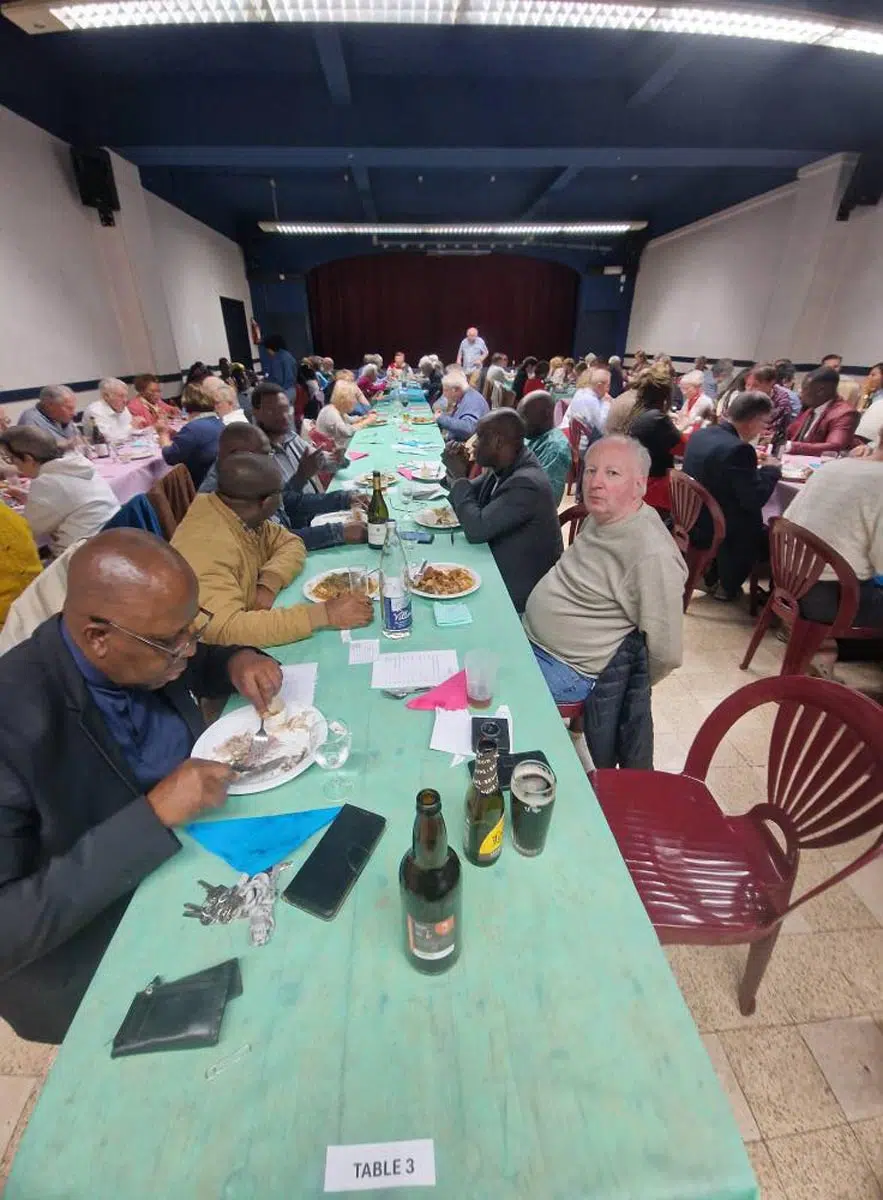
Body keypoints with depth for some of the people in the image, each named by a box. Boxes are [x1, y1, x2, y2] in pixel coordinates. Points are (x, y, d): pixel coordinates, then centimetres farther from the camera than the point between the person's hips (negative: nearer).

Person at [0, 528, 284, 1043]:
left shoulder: (138, 654, -13)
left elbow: (192, 668, 10)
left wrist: (237, 661, -11)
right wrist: (153, 815, -35)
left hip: (194, 847, 6)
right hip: (96, 957, -5)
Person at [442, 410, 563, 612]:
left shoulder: (526, 484, -27)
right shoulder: (504, 467, 1)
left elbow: (475, 530, -28)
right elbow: (469, 504, 11)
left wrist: (459, 477, -17)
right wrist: (458, 475, -9)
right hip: (499, 566, 8)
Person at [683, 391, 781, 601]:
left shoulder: (700, 434, 1)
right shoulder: (738, 448, -24)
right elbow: (755, 499, -21)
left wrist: (756, 467, 14)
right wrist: (771, 469, -4)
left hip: (691, 522, 8)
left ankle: (712, 577, 33)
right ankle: (727, 586, 26)